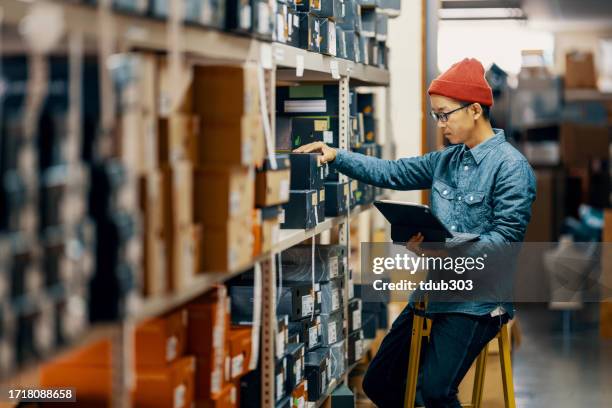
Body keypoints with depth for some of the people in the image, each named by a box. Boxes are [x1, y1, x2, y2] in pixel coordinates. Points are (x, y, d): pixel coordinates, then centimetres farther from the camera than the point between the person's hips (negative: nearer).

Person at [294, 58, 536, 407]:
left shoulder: (511, 166, -13)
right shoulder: (447, 160, 11)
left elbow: (507, 236, -19)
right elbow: (392, 173, 12)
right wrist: (337, 156, 2)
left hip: (478, 300, -8)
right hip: (436, 291, 8)